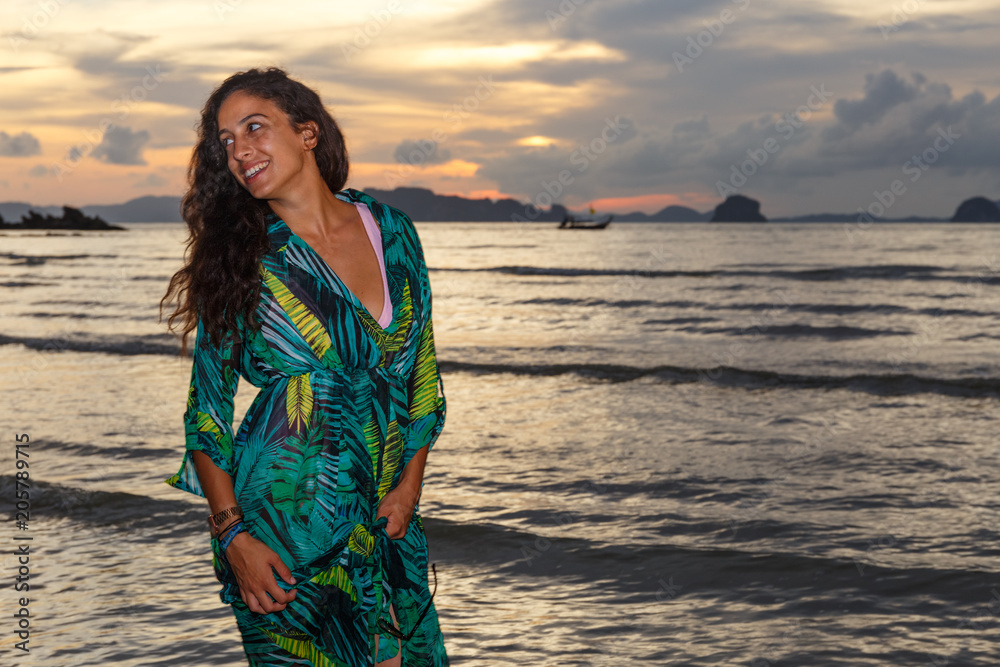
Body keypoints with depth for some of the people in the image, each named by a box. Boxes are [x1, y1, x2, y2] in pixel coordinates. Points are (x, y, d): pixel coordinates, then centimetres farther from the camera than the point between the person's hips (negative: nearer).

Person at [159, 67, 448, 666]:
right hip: (283, 526, -3)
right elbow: (207, 408, -3)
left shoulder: (391, 231, 4)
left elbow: (422, 372, 10)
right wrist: (233, 535, -12)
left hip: (382, 513, 3)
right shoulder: (239, 260, -4)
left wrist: (410, 485, 1)